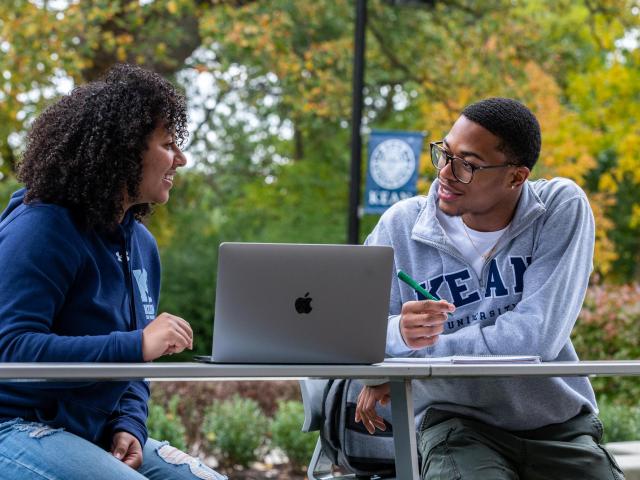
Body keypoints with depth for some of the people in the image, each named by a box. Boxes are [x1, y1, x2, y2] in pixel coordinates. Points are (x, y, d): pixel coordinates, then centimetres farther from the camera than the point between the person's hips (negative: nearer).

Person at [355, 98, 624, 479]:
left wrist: (414, 356, -19)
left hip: (560, 423, 1)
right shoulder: (403, 225, -4)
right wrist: (400, 333, -29)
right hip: (458, 421, -1)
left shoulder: (562, 208, -8)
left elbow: (536, 336, -18)